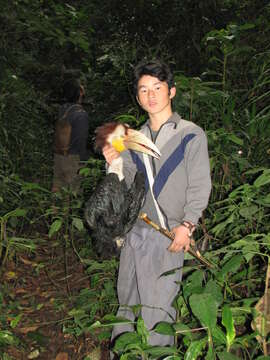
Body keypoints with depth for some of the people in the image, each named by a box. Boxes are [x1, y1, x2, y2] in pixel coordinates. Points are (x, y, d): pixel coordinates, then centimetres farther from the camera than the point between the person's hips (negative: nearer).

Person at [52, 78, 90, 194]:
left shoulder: (63, 108, 0)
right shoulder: (81, 114, -21)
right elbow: (81, 140, -19)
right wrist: (84, 159, -8)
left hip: (58, 153, 7)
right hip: (72, 157, -7)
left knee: (57, 184, 16)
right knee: (74, 188, 5)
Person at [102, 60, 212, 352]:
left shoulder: (191, 135, -3)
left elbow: (200, 186, -6)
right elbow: (126, 182, 13)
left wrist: (187, 225, -12)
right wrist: (113, 163, -6)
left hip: (168, 232, -5)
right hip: (135, 230, 5)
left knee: (157, 302, 1)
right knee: (127, 296, 15)